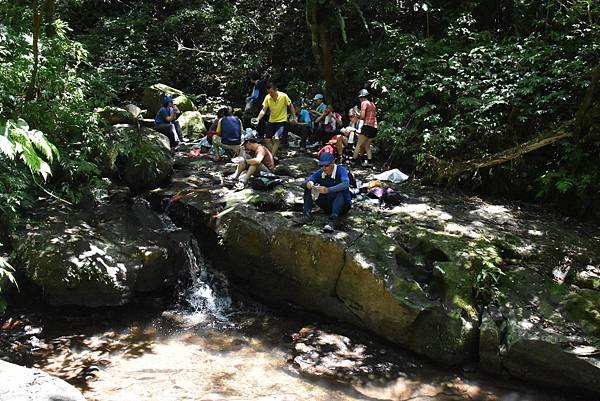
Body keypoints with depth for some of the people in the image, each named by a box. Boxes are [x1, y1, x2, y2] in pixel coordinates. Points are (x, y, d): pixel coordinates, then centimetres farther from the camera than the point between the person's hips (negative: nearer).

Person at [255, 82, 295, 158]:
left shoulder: (283, 96, -16)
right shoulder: (267, 98, -8)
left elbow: (290, 106, -2)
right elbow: (264, 110, -7)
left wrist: (294, 117, 1)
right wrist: (258, 119, -20)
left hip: (281, 121, -4)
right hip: (271, 121, 4)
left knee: (276, 139, -21)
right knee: (268, 140, 1)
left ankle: (272, 156, -16)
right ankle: (273, 155, 16)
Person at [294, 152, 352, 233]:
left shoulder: (341, 170, -19)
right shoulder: (321, 172, -4)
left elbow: (346, 184, -37)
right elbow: (307, 180, -6)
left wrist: (328, 190, -49)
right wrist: (309, 182, -32)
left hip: (343, 205, -5)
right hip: (328, 206, 5)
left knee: (340, 192, -38)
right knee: (308, 187, -7)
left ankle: (332, 221, -49)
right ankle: (307, 215, -18)